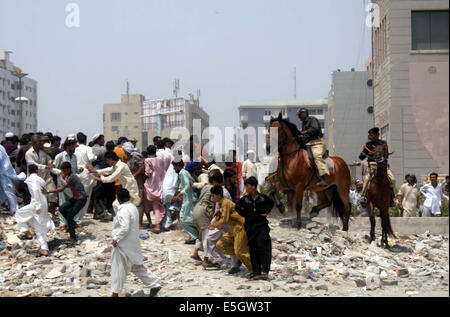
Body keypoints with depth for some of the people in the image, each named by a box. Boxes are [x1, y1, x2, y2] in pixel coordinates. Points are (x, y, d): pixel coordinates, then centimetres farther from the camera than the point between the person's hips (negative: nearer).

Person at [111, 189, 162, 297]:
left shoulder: (123, 210, -20)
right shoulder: (133, 207, 10)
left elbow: (125, 228, -26)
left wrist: (115, 238, -16)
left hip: (124, 244, -9)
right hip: (133, 243, 9)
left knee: (118, 268, 1)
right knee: (137, 266, 16)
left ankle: (115, 293, 9)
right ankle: (155, 284, 16)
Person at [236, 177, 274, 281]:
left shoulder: (262, 197, -2)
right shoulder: (245, 199, 1)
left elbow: (271, 203, 17)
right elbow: (237, 207, 15)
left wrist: (266, 212, 6)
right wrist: (245, 214, 7)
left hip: (262, 226, -2)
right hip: (250, 227, 2)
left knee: (263, 246, -12)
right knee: (253, 250, 3)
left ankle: (265, 271, -11)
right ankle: (257, 273, 7)